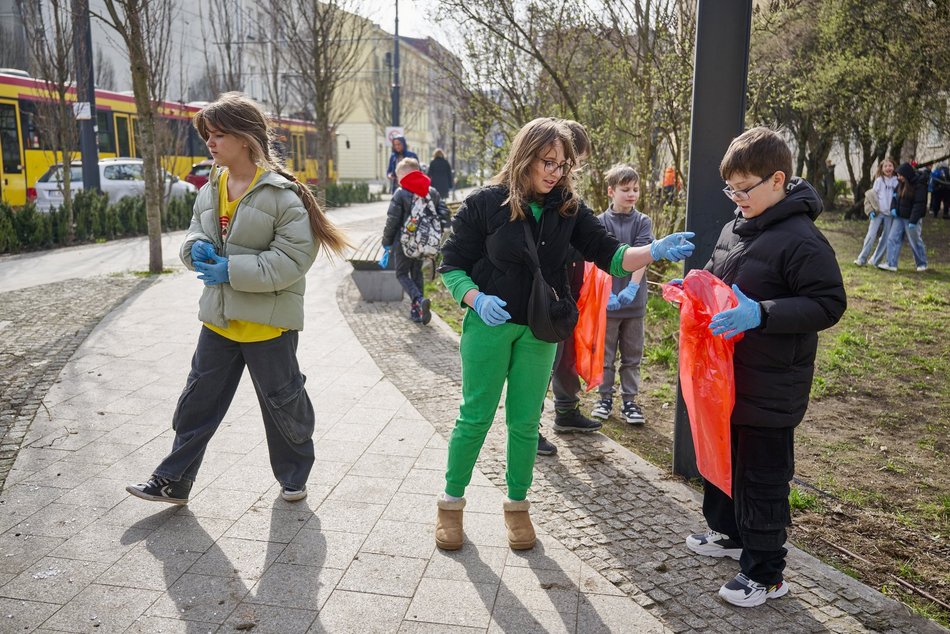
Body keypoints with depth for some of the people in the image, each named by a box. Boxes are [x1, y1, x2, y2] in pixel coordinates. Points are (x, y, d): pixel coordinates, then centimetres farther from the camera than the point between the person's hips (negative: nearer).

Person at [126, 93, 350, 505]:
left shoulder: (282, 193, -15)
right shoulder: (211, 189, 7)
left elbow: (294, 258, -20)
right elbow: (194, 233, 17)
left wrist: (233, 270, -22)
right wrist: (197, 247, -8)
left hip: (268, 318, -6)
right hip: (219, 316, 6)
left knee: (282, 400, 10)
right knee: (199, 397, 13)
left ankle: (293, 475, 32)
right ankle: (174, 480, 27)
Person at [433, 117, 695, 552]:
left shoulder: (568, 209, -1)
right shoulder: (485, 203, -10)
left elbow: (610, 255, -5)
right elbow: (452, 266, -6)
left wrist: (656, 251, -22)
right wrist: (477, 300, -24)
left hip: (538, 332, 3)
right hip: (489, 325, -3)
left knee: (525, 421, 10)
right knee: (476, 417, 4)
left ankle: (517, 506, 28)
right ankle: (451, 503, 23)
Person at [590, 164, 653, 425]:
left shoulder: (643, 222, 2)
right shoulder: (600, 222, -2)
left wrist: (632, 289, -23)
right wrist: (607, 294, -20)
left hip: (634, 301, 1)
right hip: (607, 301, -1)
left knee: (632, 355, 10)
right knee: (605, 354, 9)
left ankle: (629, 401, 20)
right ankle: (605, 398, 22)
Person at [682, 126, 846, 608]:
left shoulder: (801, 240, -19)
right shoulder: (737, 224, 7)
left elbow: (828, 305, -21)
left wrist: (761, 313, -30)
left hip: (770, 388, -8)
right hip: (728, 375, 8)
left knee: (762, 477, 4)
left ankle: (765, 572, 20)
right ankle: (728, 533, 43)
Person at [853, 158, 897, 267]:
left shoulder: (896, 180, 4)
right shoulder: (879, 180, -2)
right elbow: (873, 195, -2)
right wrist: (871, 210, -9)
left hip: (889, 213, 3)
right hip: (878, 212, -3)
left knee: (886, 238, 4)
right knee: (871, 235, -9)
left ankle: (875, 261, 12)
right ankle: (862, 259, -5)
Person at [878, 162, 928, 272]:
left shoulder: (919, 185, -16)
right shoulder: (901, 184, 6)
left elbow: (919, 205, -20)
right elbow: (895, 196, 18)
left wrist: (913, 221, -24)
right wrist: (893, 208, -1)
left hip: (911, 218, -7)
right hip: (899, 217, 7)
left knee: (915, 241, 5)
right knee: (892, 238, 1)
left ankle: (922, 264, 22)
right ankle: (891, 264, 2)